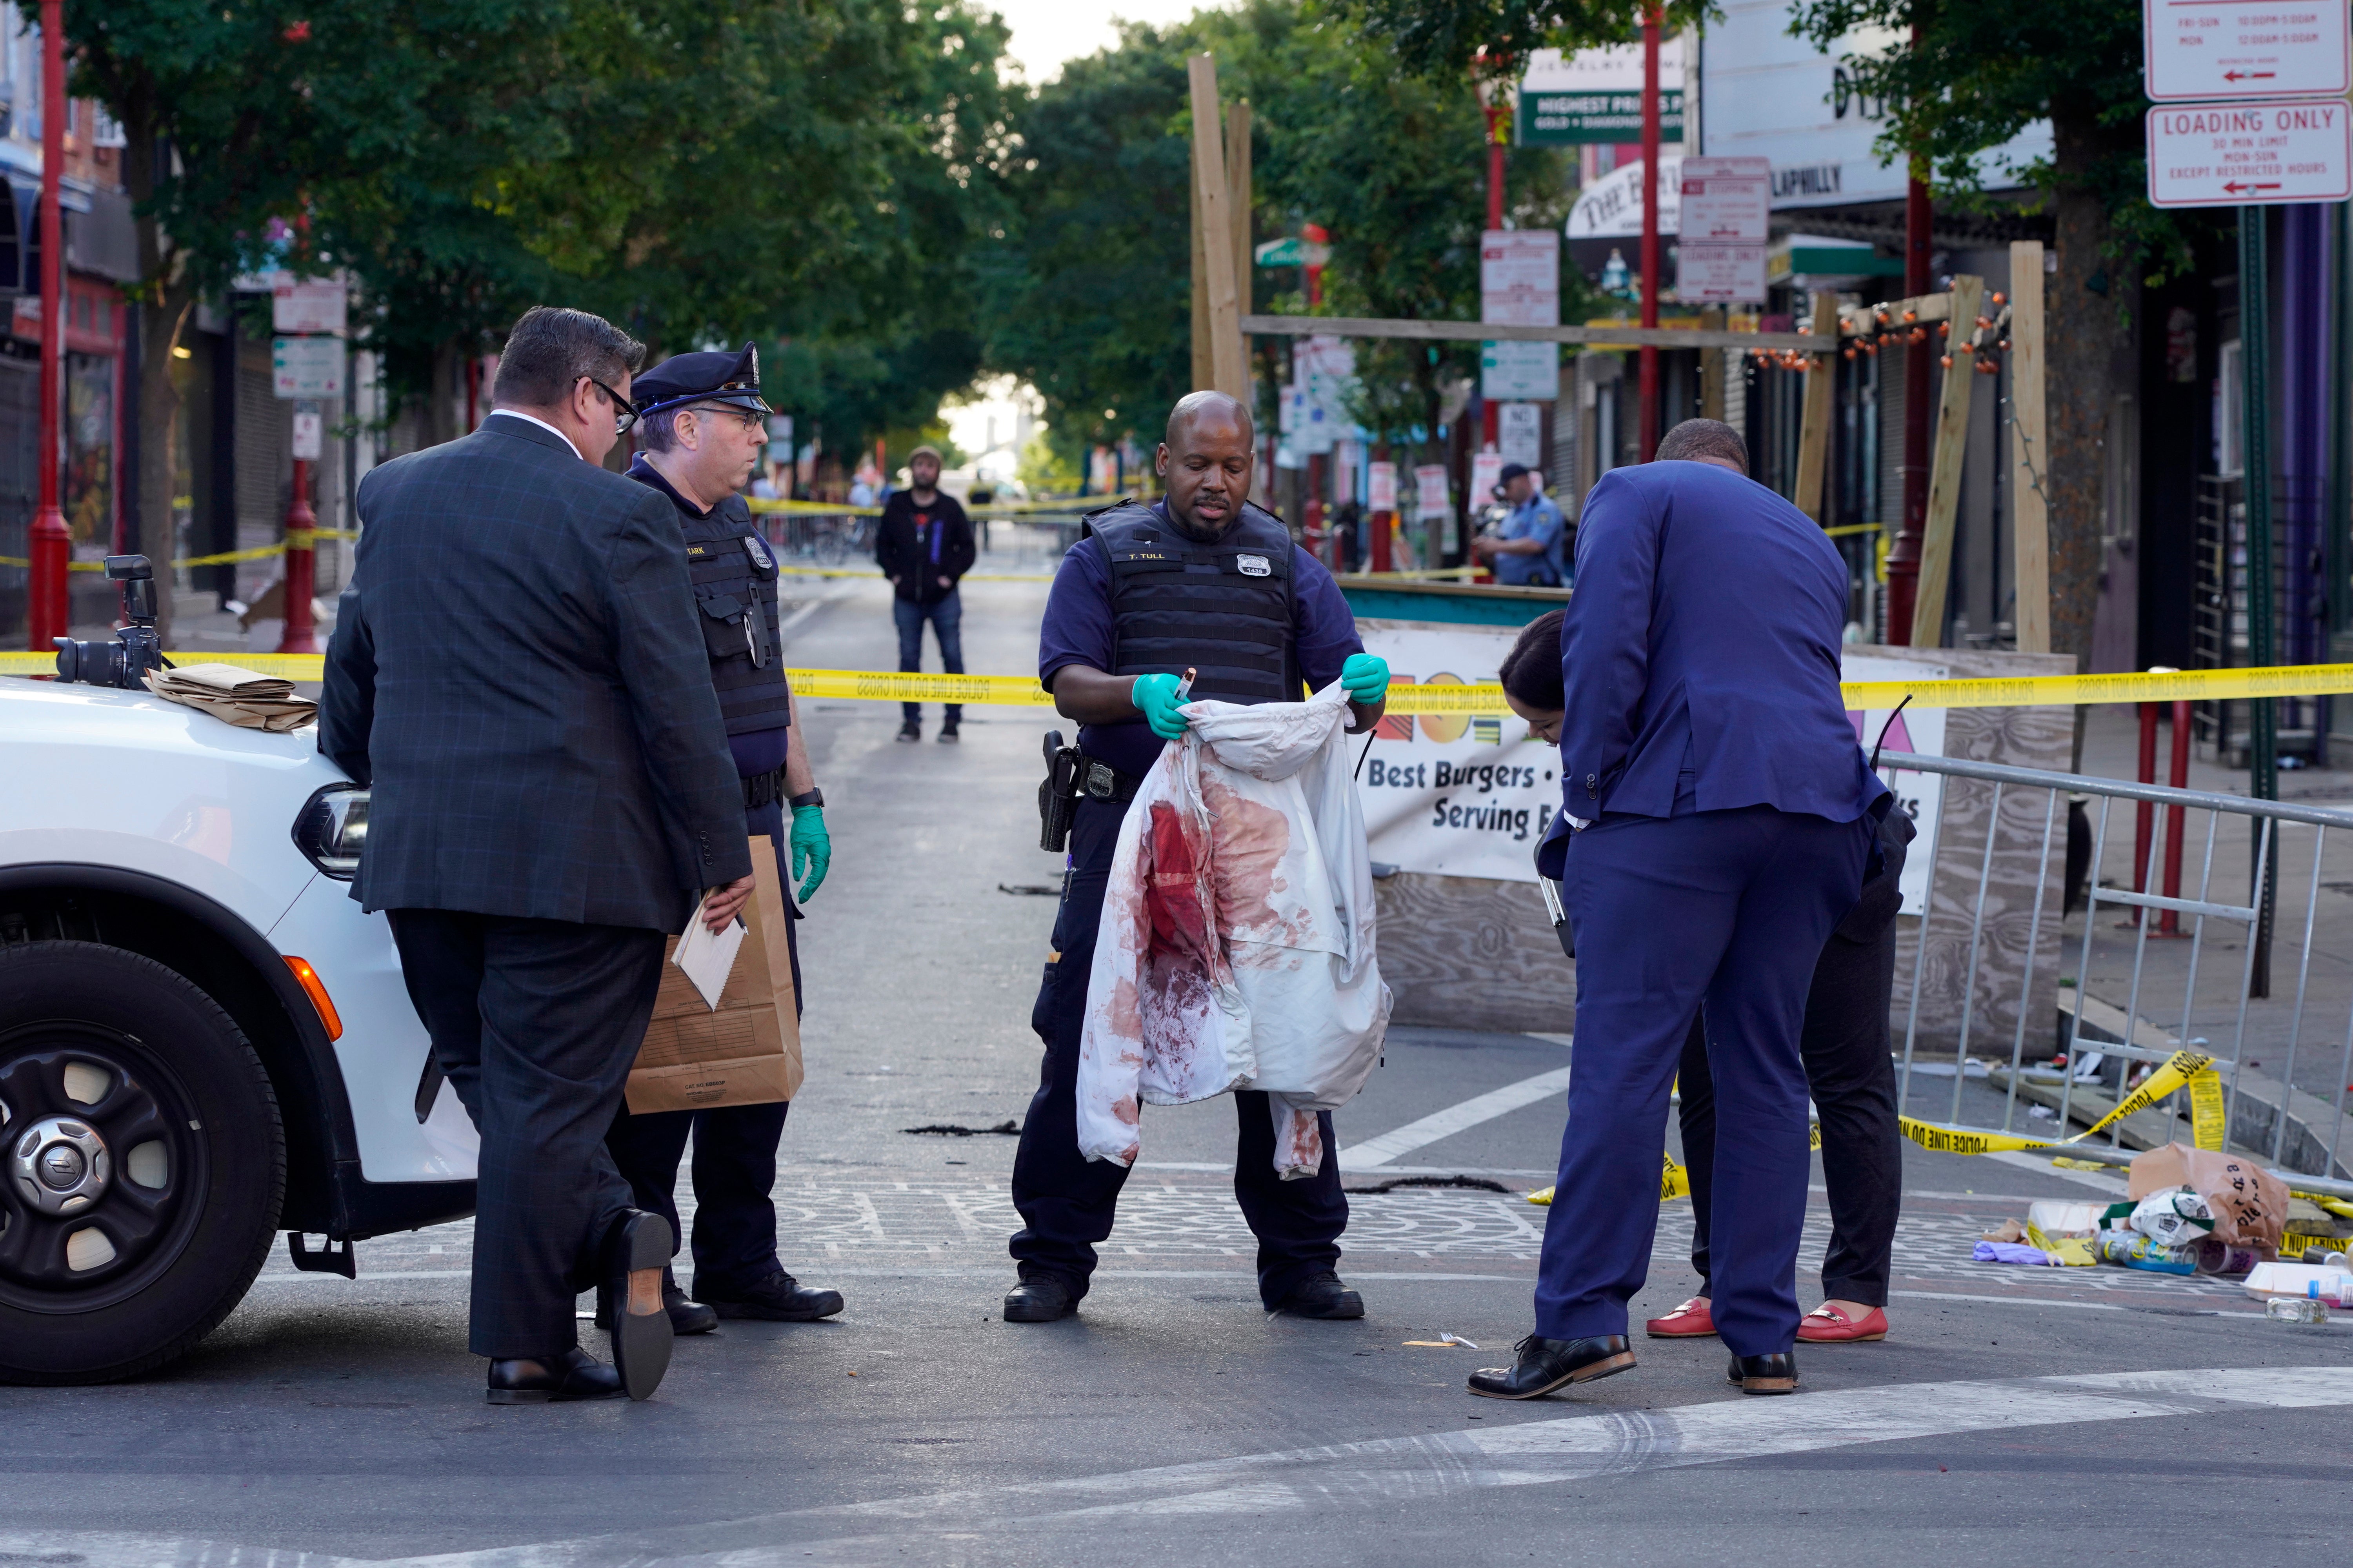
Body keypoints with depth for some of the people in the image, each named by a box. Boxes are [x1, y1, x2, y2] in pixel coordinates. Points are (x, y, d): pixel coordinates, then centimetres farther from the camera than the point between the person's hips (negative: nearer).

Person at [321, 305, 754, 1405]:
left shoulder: (395, 494, 9)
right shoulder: (617, 518, -9)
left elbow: (350, 672, 18)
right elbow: (678, 705, -9)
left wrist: (377, 779, 35)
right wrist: (722, 855, -2)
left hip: (420, 858, 5)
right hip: (573, 858, -5)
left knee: (491, 1082, 15)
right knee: (546, 1096, -1)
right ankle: (526, 1346, 0)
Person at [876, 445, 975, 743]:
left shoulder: (951, 508, 0)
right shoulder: (896, 506, 4)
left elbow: (967, 549, 5)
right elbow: (883, 544, 13)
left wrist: (950, 576, -6)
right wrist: (893, 574, 1)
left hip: (944, 598, -1)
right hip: (907, 598, 1)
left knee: (952, 657, 0)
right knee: (909, 659, 5)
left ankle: (953, 719, 8)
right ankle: (911, 719, 12)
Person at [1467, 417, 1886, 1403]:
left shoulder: (1636, 493, 11)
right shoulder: (1810, 541, 29)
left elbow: (1605, 643, -4)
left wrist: (1585, 794, -2)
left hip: (1683, 796, -6)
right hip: (1818, 803, 6)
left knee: (1623, 1057, -8)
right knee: (1764, 1071, 8)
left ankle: (1582, 1315, -14)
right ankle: (1763, 1338, 7)